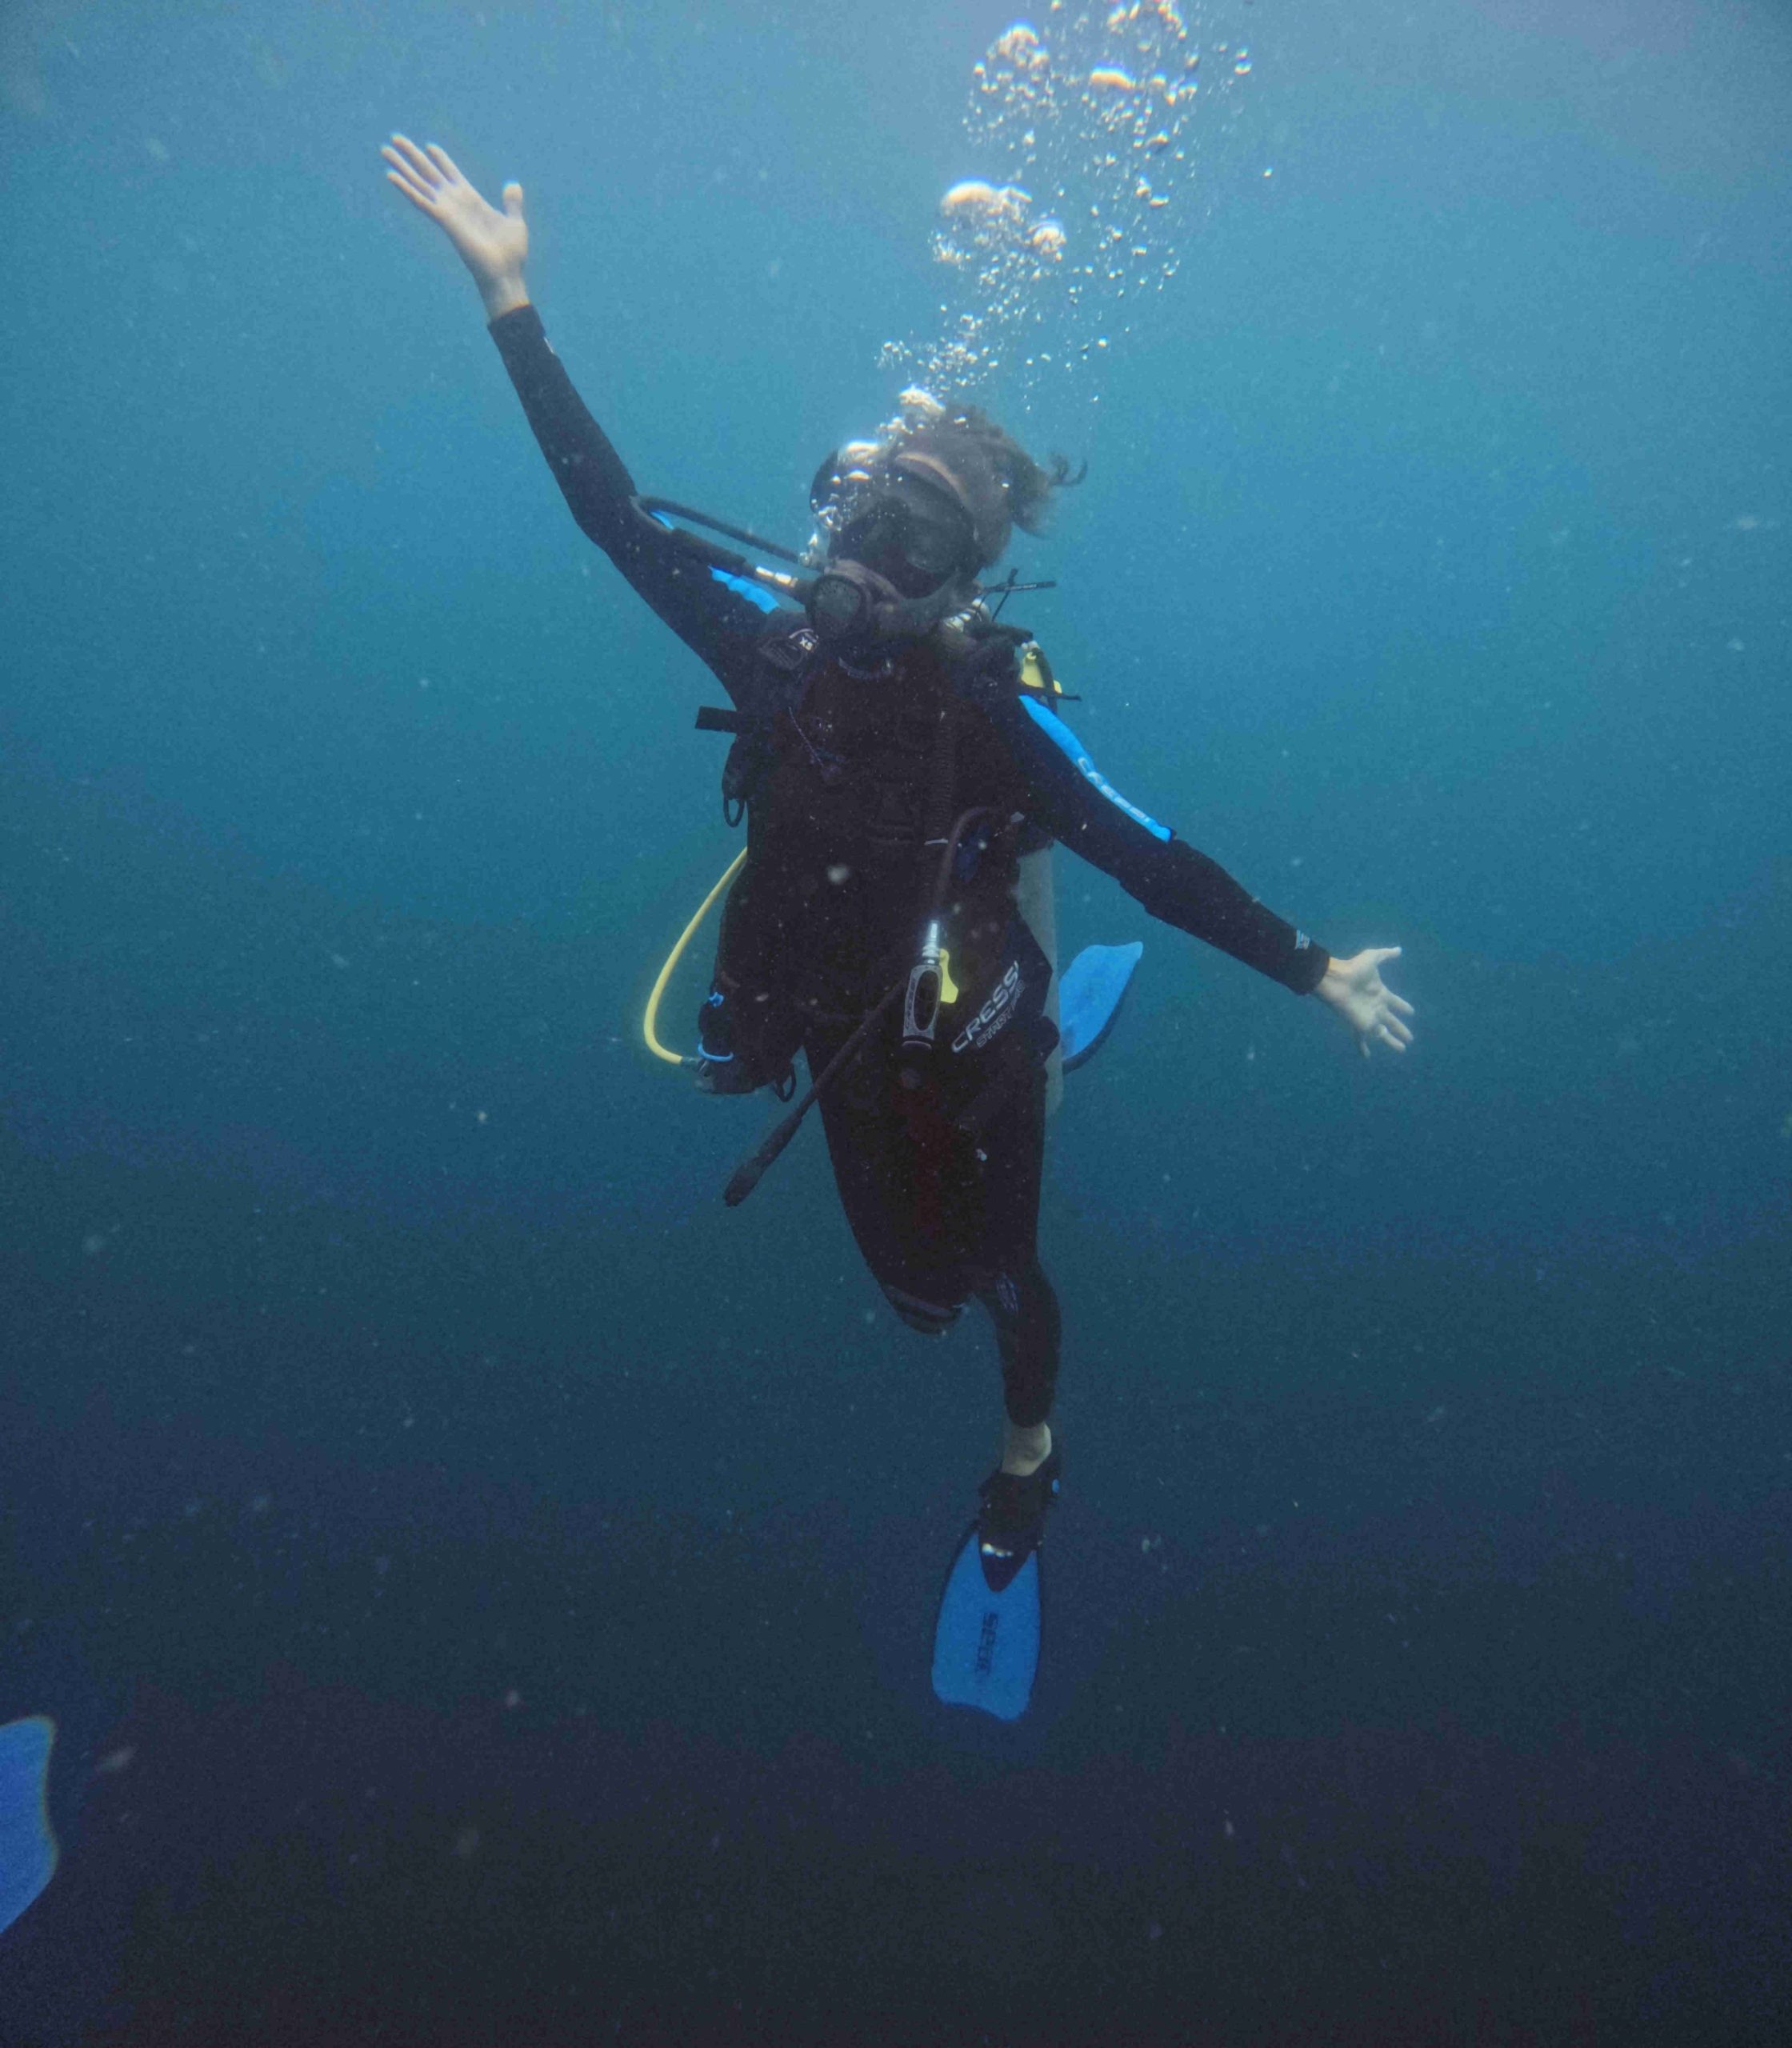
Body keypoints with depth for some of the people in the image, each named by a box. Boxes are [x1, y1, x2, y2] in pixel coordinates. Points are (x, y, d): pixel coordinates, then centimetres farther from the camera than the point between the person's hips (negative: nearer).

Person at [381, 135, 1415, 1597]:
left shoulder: (997, 713, -21)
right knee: (915, 1279, 22)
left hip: (964, 1051, -4)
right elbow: (615, 511, -7)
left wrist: (1310, 969, -16)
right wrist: (511, 301, -7)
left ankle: (1029, 1452, 49)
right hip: (847, 1042, 4)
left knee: (1000, 1273, 14)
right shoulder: (778, 643, -11)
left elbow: (1157, 863, -17)